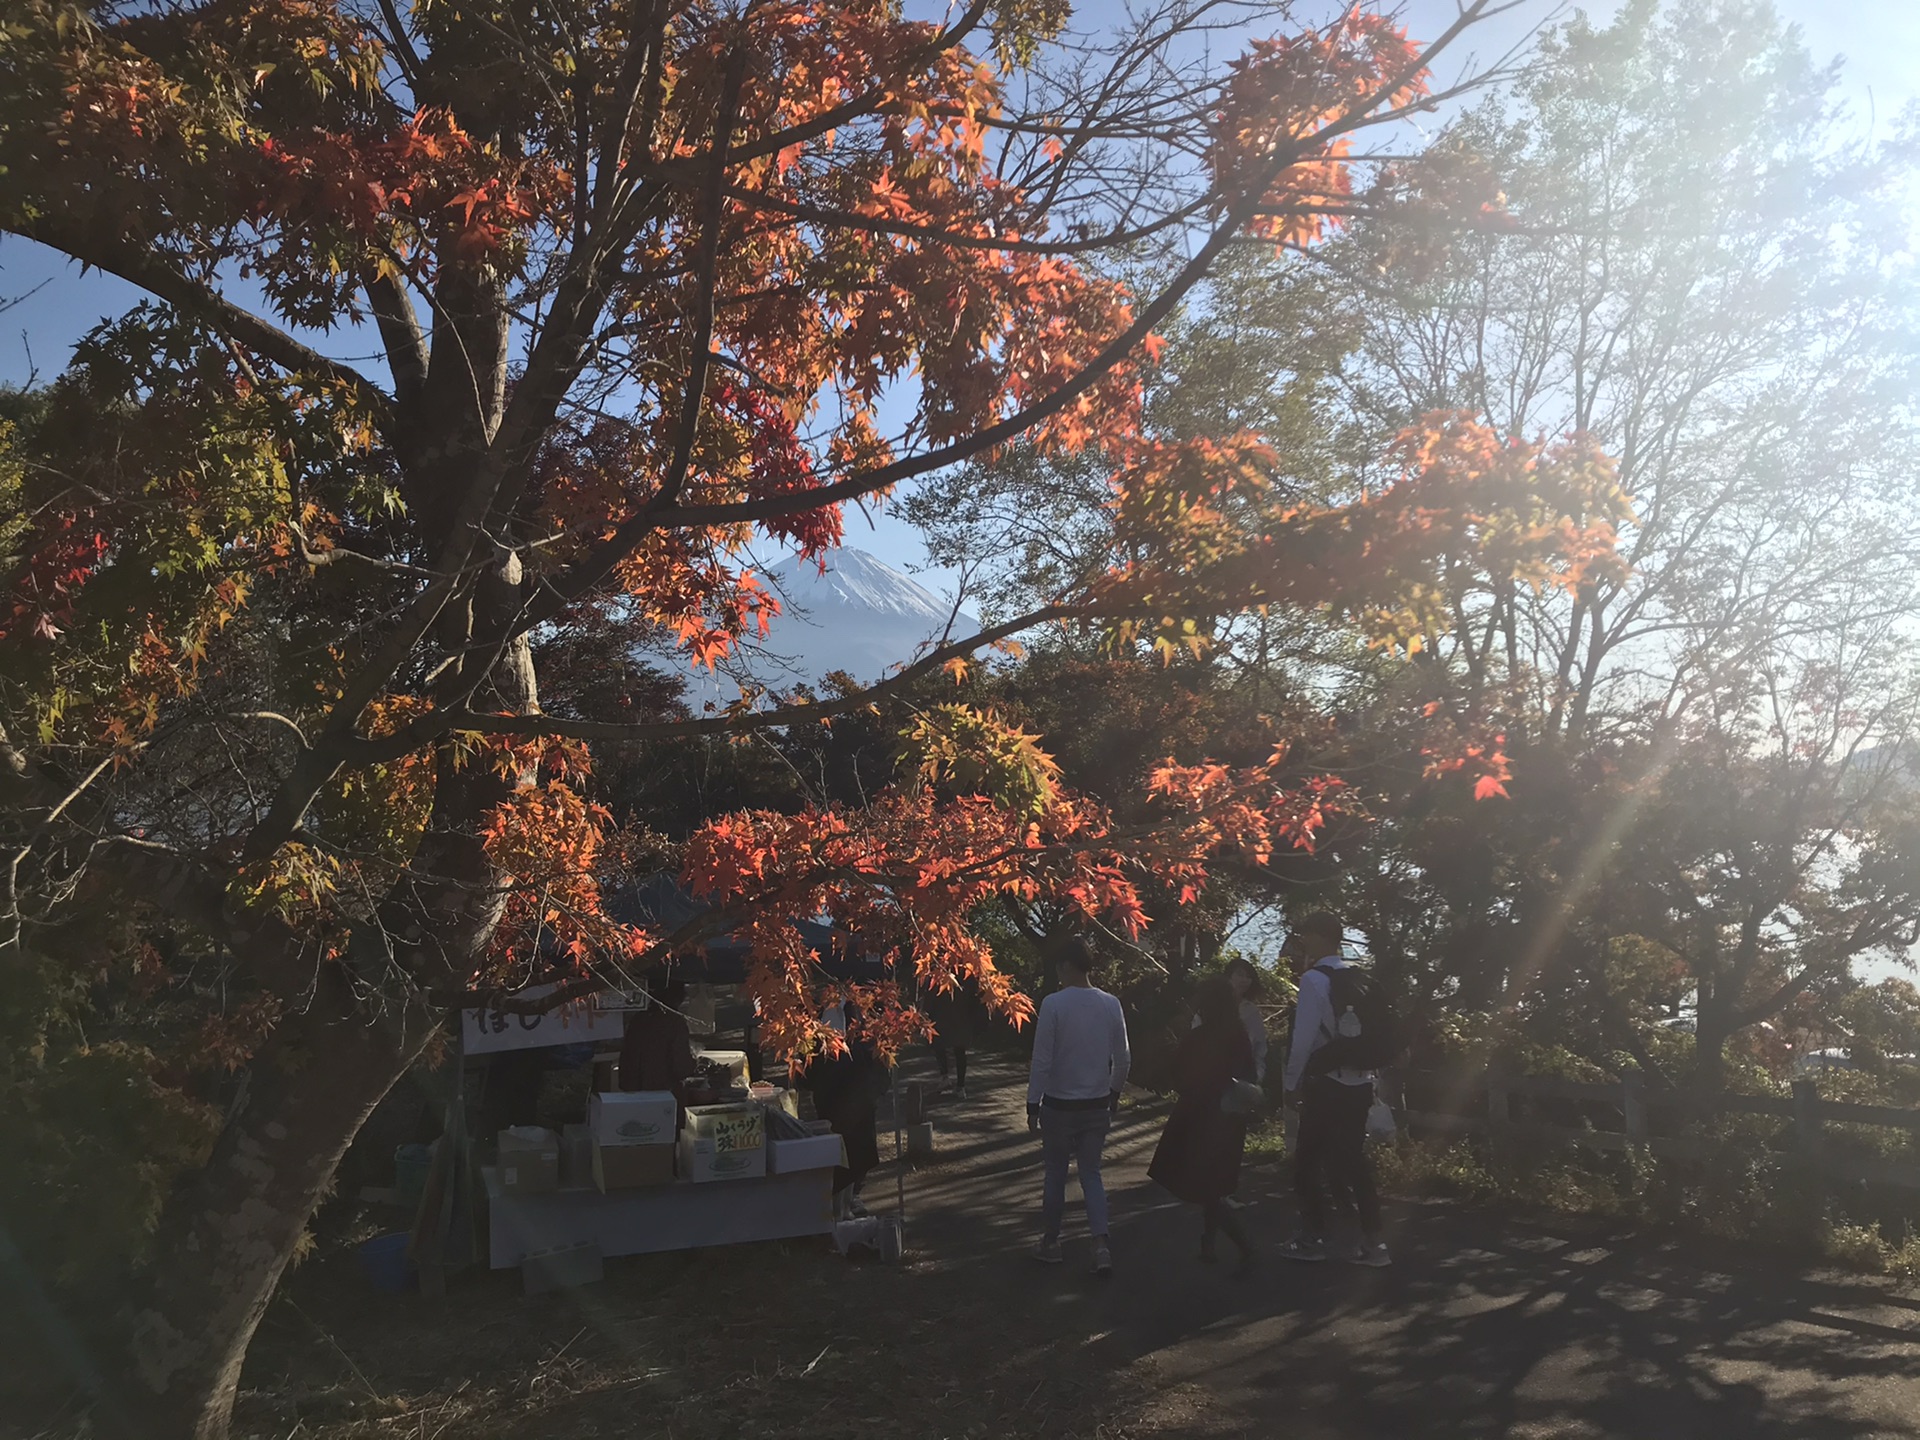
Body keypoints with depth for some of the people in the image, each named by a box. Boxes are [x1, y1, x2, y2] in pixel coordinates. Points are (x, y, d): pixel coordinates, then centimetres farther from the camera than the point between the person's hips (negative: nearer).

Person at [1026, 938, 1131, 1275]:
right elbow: (1123, 1058, 3)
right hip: (1097, 1105, 3)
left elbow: (1042, 1060, -14)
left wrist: (1032, 1104, -4)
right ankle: (1101, 1244, -2)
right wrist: (1114, 1092, 20)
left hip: (1059, 1105, -3)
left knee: (1056, 1174, 12)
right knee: (1091, 1173, 12)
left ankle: (1051, 1242, 24)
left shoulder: (1053, 1004, -15)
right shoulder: (1110, 1004, -3)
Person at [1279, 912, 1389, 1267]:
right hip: (1358, 1084, 7)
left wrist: (1292, 1083, -5)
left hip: (1327, 1086, -7)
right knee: (1353, 1161, 12)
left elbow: (1304, 1037, -16)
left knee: (1307, 1161, 6)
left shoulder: (1314, 978, -14)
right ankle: (1372, 1242, 12)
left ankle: (1313, 1239, 12)